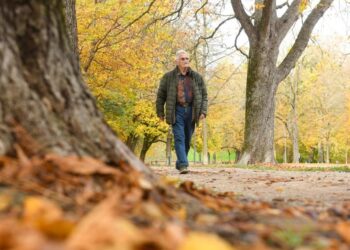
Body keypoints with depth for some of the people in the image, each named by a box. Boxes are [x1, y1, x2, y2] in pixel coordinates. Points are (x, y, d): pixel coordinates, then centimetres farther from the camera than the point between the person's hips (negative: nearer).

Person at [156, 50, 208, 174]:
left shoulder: (197, 77, 9)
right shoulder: (168, 77, 2)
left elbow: (204, 95, 11)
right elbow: (161, 95, 7)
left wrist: (203, 111, 0)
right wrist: (160, 112, 5)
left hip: (191, 111, 3)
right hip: (177, 111, -3)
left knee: (187, 139, 8)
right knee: (179, 138, -12)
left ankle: (179, 163, 23)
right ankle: (183, 165, -17)